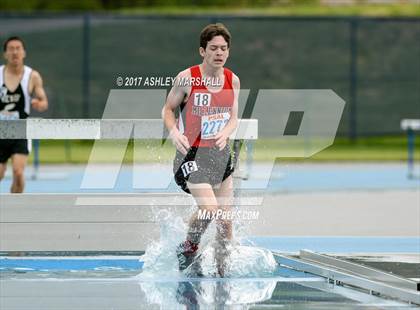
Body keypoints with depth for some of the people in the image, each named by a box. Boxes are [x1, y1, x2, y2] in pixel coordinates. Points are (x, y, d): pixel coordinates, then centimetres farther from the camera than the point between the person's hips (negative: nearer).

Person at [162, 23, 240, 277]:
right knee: (209, 208, -20)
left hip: (221, 153, 5)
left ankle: (222, 271, 21)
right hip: (193, 153, -5)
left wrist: (225, 133, -12)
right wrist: (174, 131, -19)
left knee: (226, 220, 5)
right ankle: (188, 247, 9)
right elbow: (168, 109, 0)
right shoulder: (187, 78, -12)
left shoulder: (233, 80, 1)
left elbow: (234, 118, 9)